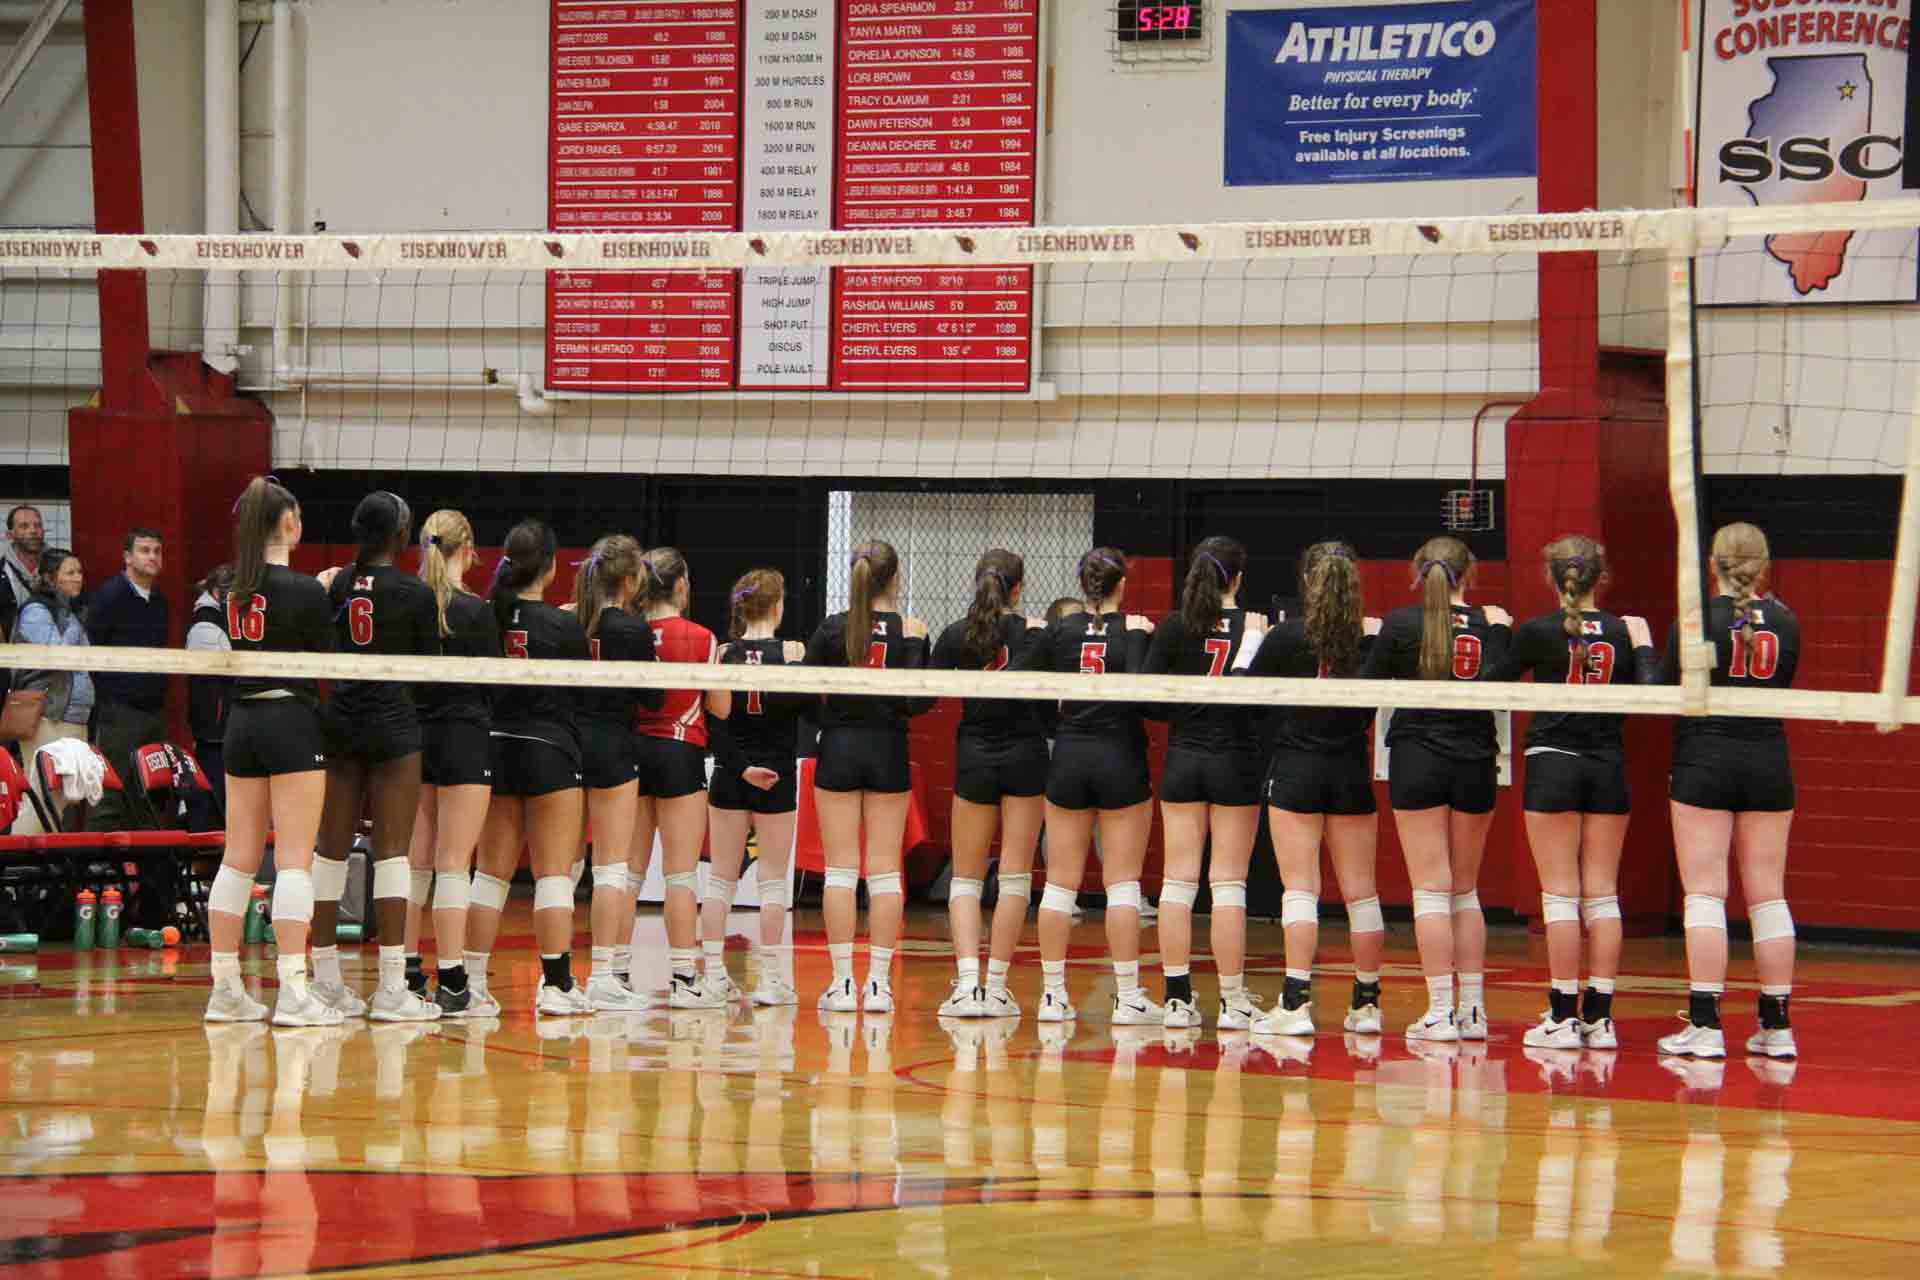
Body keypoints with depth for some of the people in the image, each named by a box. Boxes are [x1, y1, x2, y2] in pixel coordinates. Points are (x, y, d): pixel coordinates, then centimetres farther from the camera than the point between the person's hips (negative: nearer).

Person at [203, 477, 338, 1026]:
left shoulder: (237, 587, 6)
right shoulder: (304, 590, -11)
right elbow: (329, 665, -4)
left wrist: (325, 586, 15)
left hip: (242, 722, 6)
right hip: (292, 721, -6)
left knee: (239, 858, 9)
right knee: (295, 859, -7)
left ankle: (225, 988, 11)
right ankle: (293, 992, -12)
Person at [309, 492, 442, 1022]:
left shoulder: (337, 585, 5)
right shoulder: (416, 593, -6)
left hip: (339, 720, 5)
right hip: (393, 724, -4)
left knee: (332, 848, 8)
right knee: (392, 850, -4)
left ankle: (326, 979, 10)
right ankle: (391, 988, -8)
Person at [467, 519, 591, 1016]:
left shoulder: (487, 618, -3)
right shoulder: (562, 626, -11)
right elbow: (588, 692, 1)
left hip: (497, 748, 4)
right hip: (550, 750, -4)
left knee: (491, 871, 11)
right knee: (554, 873, -1)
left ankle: (472, 981, 10)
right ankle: (556, 985, -4)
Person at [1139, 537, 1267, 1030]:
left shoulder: (1175, 626, -2)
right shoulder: (1256, 626, -6)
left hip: (1183, 761, 2)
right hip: (1235, 763, -2)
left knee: (1178, 880, 5)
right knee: (1228, 883, 1)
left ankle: (1177, 998, 3)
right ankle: (1232, 1002, 2)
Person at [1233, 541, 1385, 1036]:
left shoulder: (1288, 636, -10)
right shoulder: (1373, 637, -4)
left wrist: (1249, 640, 12)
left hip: (1296, 772, -3)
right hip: (1352, 772, 3)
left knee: (1300, 888, -4)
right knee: (1360, 889, 9)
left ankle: (1297, 1001, -14)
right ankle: (1367, 1004, 14)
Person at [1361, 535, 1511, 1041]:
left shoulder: (1401, 624, -4)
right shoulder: (1490, 625, 1)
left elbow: (1366, 689, -1)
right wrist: (1502, 633, 3)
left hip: (1416, 757, -2)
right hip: (1475, 762, 2)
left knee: (1431, 890, -3)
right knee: (1465, 890, 14)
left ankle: (1440, 1012, -9)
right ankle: (1473, 1009, 13)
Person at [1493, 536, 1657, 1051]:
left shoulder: (1538, 632, -6)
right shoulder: (1623, 632, 1)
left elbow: (1493, 685, 4)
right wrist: (1644, 646, 7)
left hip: (1553, 763, -3)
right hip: (1608, 767, 3)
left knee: (1560, 893, -2)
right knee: (1602, 893, 6)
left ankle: (1563, 1016, -5)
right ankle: (1600, 1017, 3)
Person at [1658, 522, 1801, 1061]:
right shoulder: (1785, 623, 3)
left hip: (1703, 760, -4)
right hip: (1768, 761, 4)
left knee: (1705, 892, -4)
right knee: (1768, 895, 7)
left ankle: (1705, 1025, -10)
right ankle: (1776, 1026, 8)